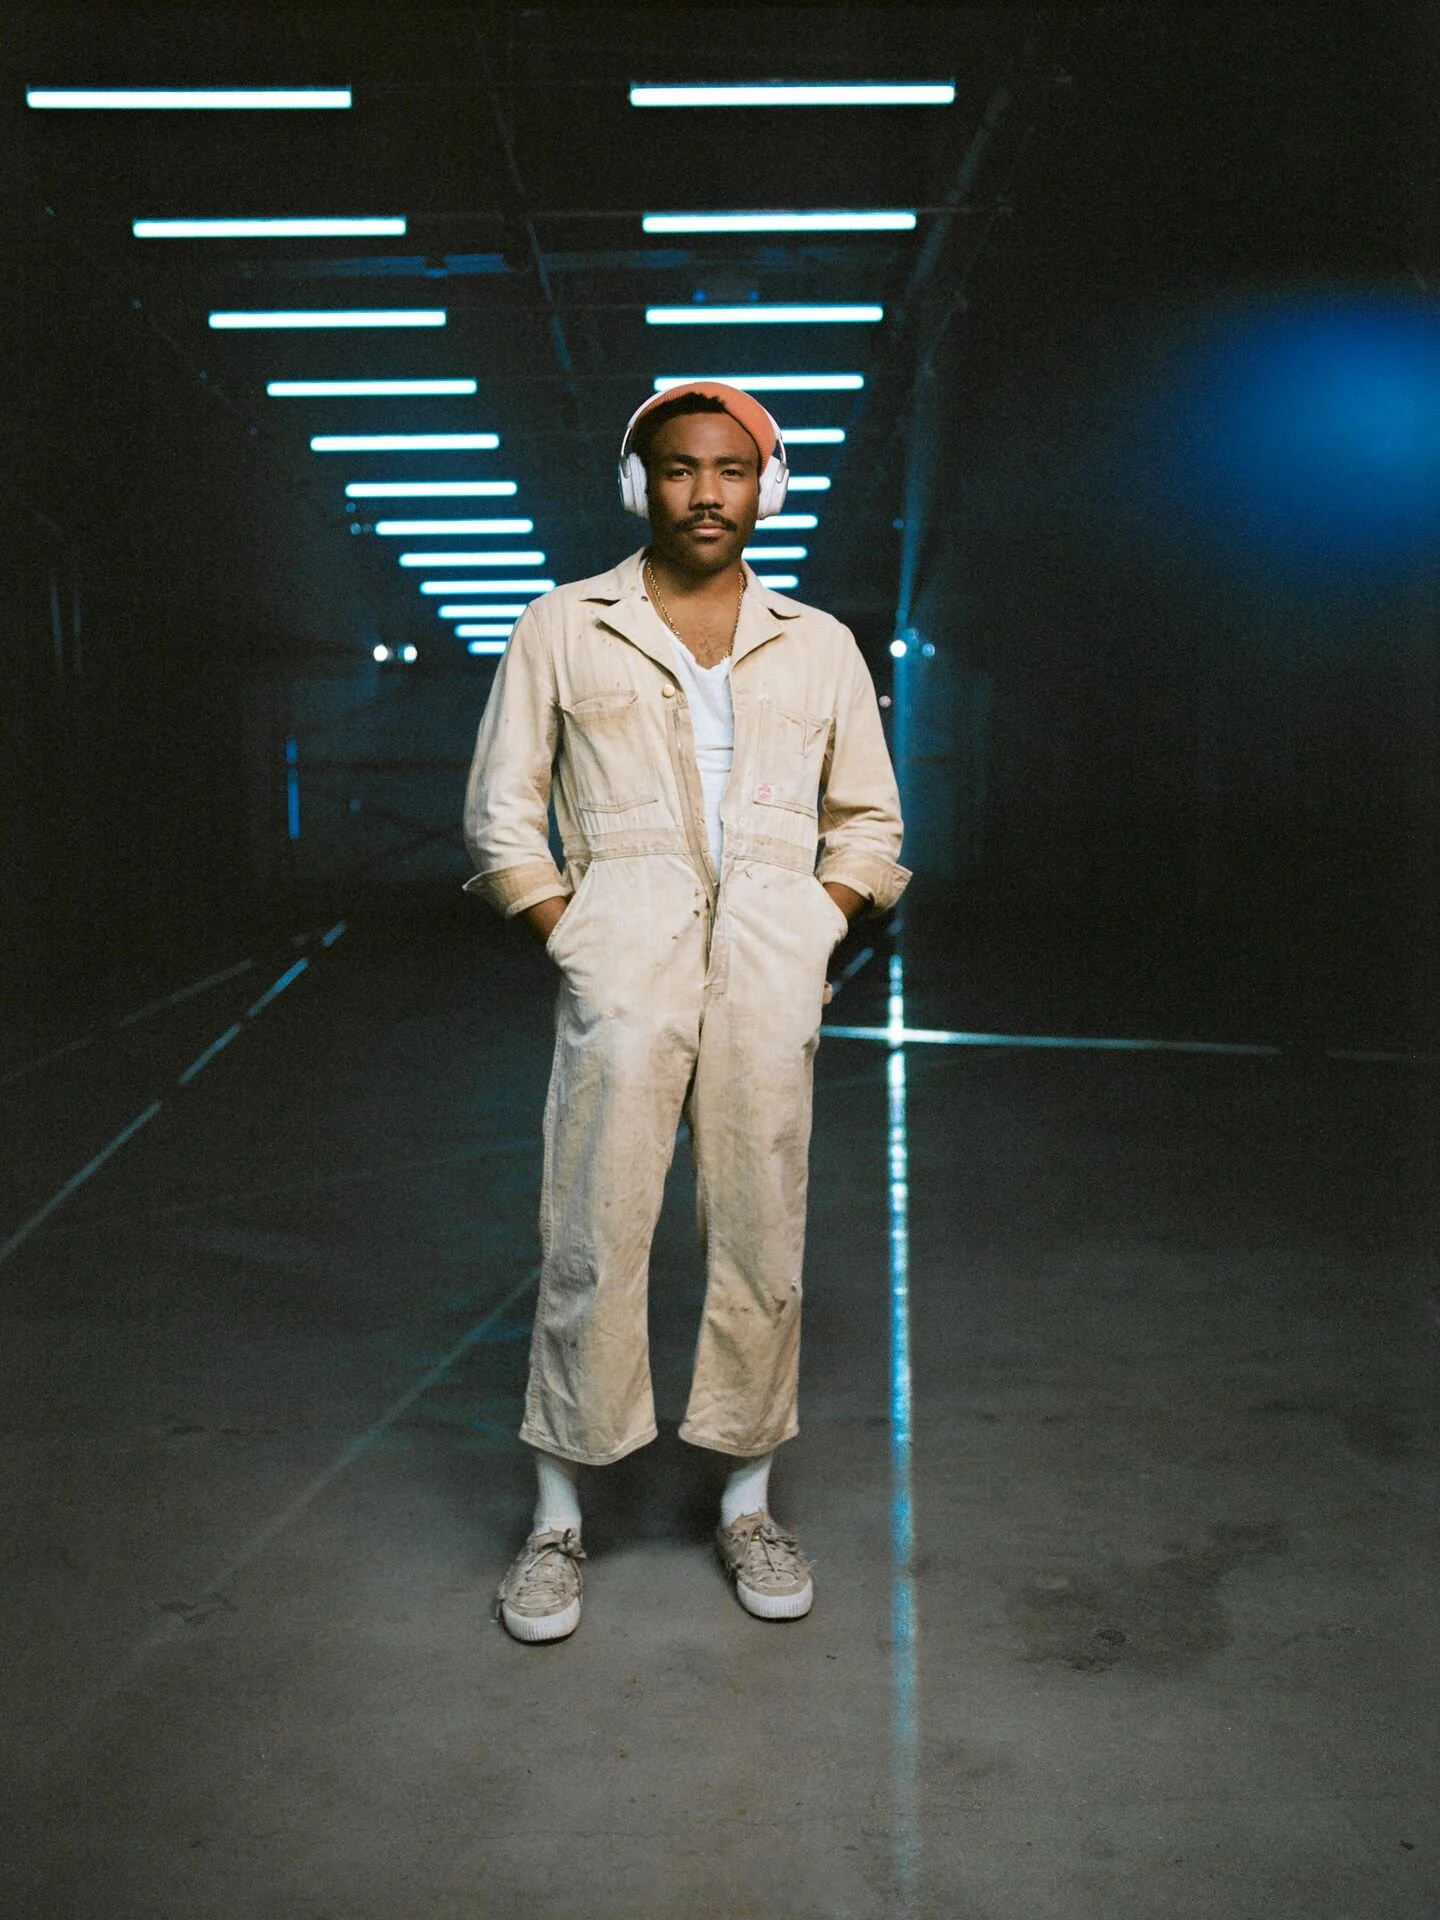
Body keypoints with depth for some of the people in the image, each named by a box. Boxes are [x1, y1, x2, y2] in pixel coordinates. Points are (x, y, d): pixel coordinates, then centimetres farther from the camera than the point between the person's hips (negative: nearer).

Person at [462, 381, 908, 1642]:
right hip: (620, 979, -2)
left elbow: (869, 823, 18)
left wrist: (817, 945, 4)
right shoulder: (563, 629, 9)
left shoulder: (819, 647, 15)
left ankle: (748, 1504, 22)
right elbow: (502, 818, 8)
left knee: (762, 1245, 5)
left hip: (770, 986, 2)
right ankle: (559, 1518, 13)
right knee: (592, 1244, -2)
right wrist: (575, 947, -3)